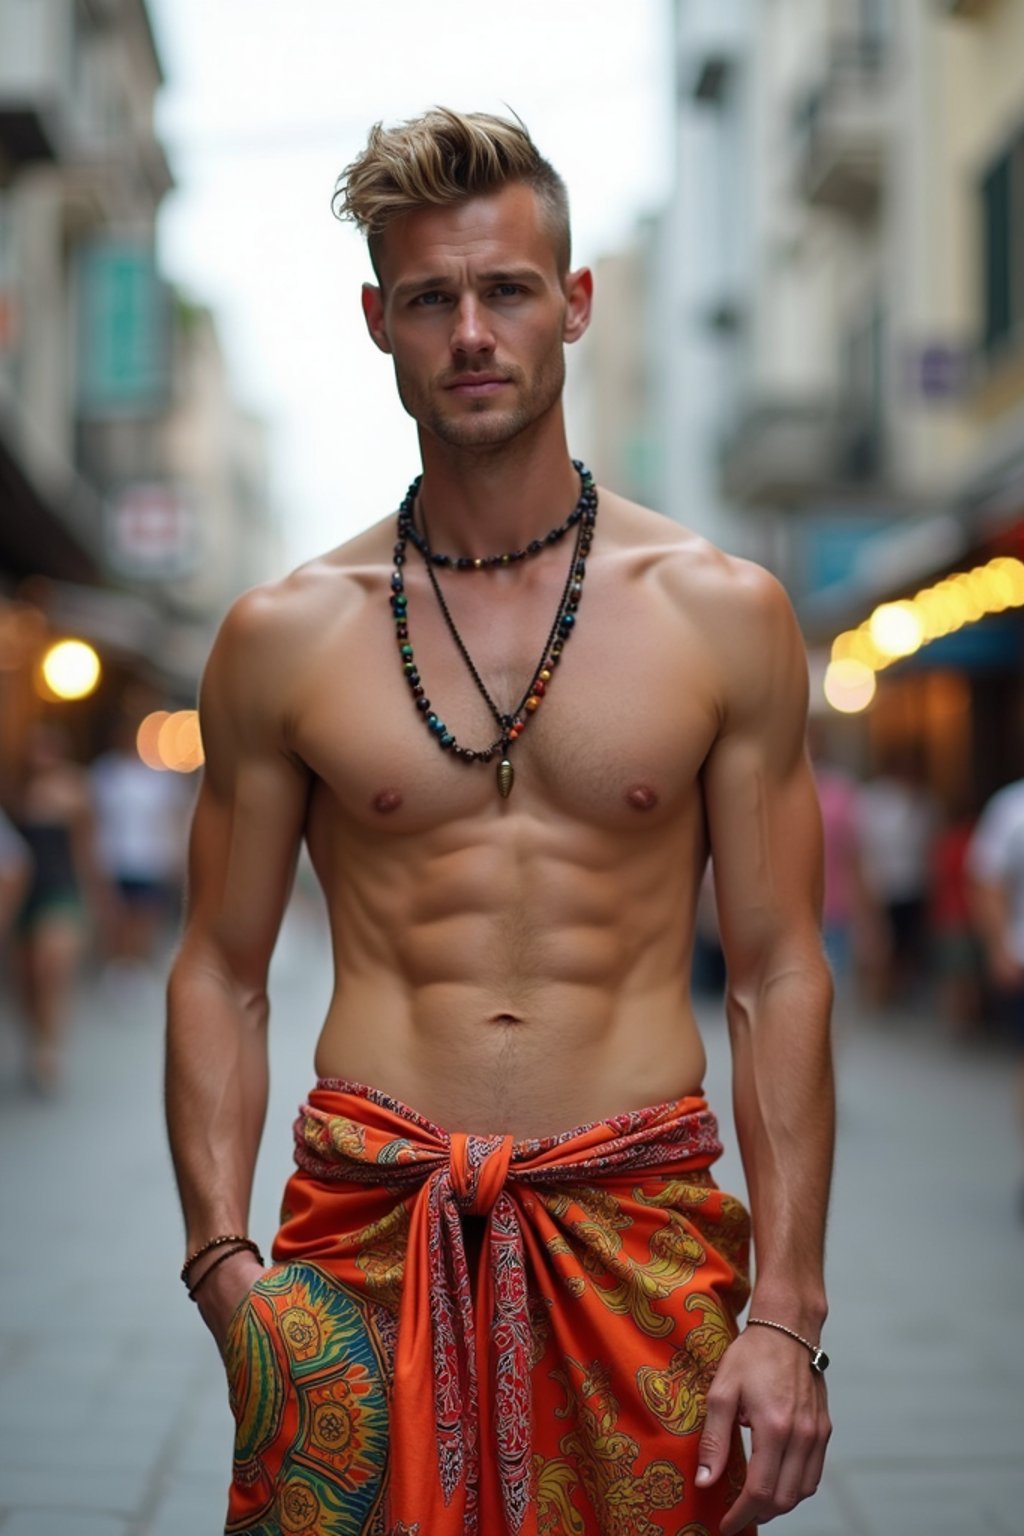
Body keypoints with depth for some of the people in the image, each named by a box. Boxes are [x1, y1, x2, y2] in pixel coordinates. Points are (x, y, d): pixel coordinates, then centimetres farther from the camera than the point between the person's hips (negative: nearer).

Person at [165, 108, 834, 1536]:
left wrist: (787, 1311, -5)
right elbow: (219, 973, 7)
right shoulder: (283, 637, 4)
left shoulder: (725, 614, 2)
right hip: (365, 1223, 0)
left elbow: (779, 973, 1)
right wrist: (219, 1253, -5)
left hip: (639, 1223, 0)